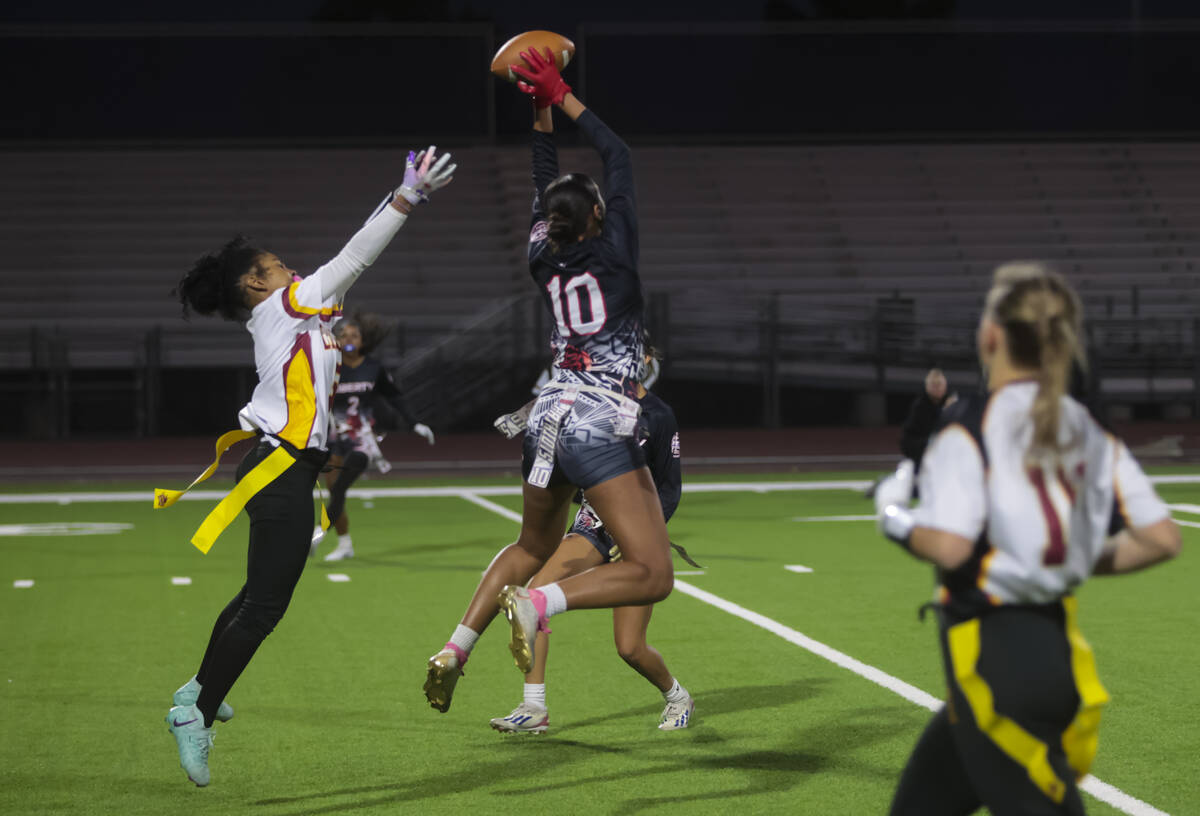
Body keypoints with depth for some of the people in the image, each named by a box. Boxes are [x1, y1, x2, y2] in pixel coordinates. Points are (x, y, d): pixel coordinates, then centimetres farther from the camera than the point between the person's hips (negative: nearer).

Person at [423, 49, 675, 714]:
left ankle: (456, 647, 11)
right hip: (601, 426, -7)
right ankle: (538, 602, -31)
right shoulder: (613, 252, -5)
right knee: (652, 576, -9)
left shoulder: (545, 260, 7)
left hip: (548, 417, 7)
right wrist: (558, 98, 4)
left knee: (532, 547, 27)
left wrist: (542, 109, 21)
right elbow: (618, 158, 1)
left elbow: (546, 184, 21)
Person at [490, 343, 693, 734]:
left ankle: (676, 696, 30)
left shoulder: (658, 415, -10)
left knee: (630, 648, -4)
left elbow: (670, 488, -6)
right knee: (534, 590, -21)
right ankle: (534, 708, -17)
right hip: (593, 524, 5)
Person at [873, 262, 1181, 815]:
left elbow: (950, 546, -21)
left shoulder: (971, 423, -11)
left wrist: (893, 515, -2)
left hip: (991, 653, -7)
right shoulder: (1088, 433, 8)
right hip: (1055, 644, 7)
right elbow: (1161, 539, 4)